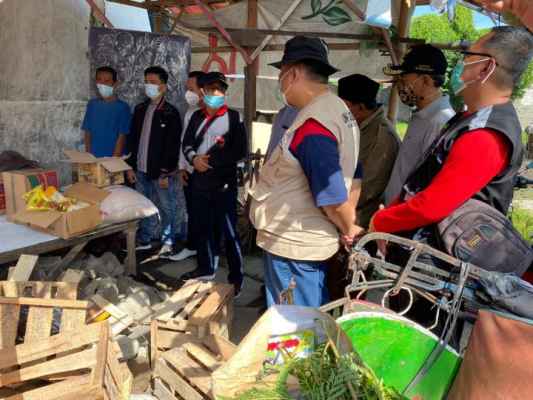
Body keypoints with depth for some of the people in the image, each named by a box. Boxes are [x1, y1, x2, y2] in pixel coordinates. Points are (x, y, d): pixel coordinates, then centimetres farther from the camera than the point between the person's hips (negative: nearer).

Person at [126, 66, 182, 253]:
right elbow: (132, 139, 12)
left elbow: (173, 146, -13)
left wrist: (166, 173, -16)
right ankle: (144, 240, 29)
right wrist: (131, 166, 8)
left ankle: (167, 242, 18)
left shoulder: (171, 113, -9)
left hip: (161, 172, -6)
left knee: (167, 208, 6)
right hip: (141, 170, 6)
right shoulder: (140, 109, 9)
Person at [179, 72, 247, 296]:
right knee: (201, 228, 15)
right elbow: (187, 144, 14)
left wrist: (213, 160, -14)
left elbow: (241, 151, -9)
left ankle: (236, 278, 10)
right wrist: (194, 158, -8)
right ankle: (206, 269, 32)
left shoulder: (234, 117, -4)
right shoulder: (196, 116, 12)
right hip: (199, 181, 6)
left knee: (228, 231, -2)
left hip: (224, 183, -5)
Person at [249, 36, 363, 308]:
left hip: (293, 245, -9)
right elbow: (352, 179, 12)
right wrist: (349, 229, 12)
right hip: (312, 241, 10)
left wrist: (349, 230, -7)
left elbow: (332, 197, -25)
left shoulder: (311, 127, -25)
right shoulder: (338, 110, 8)